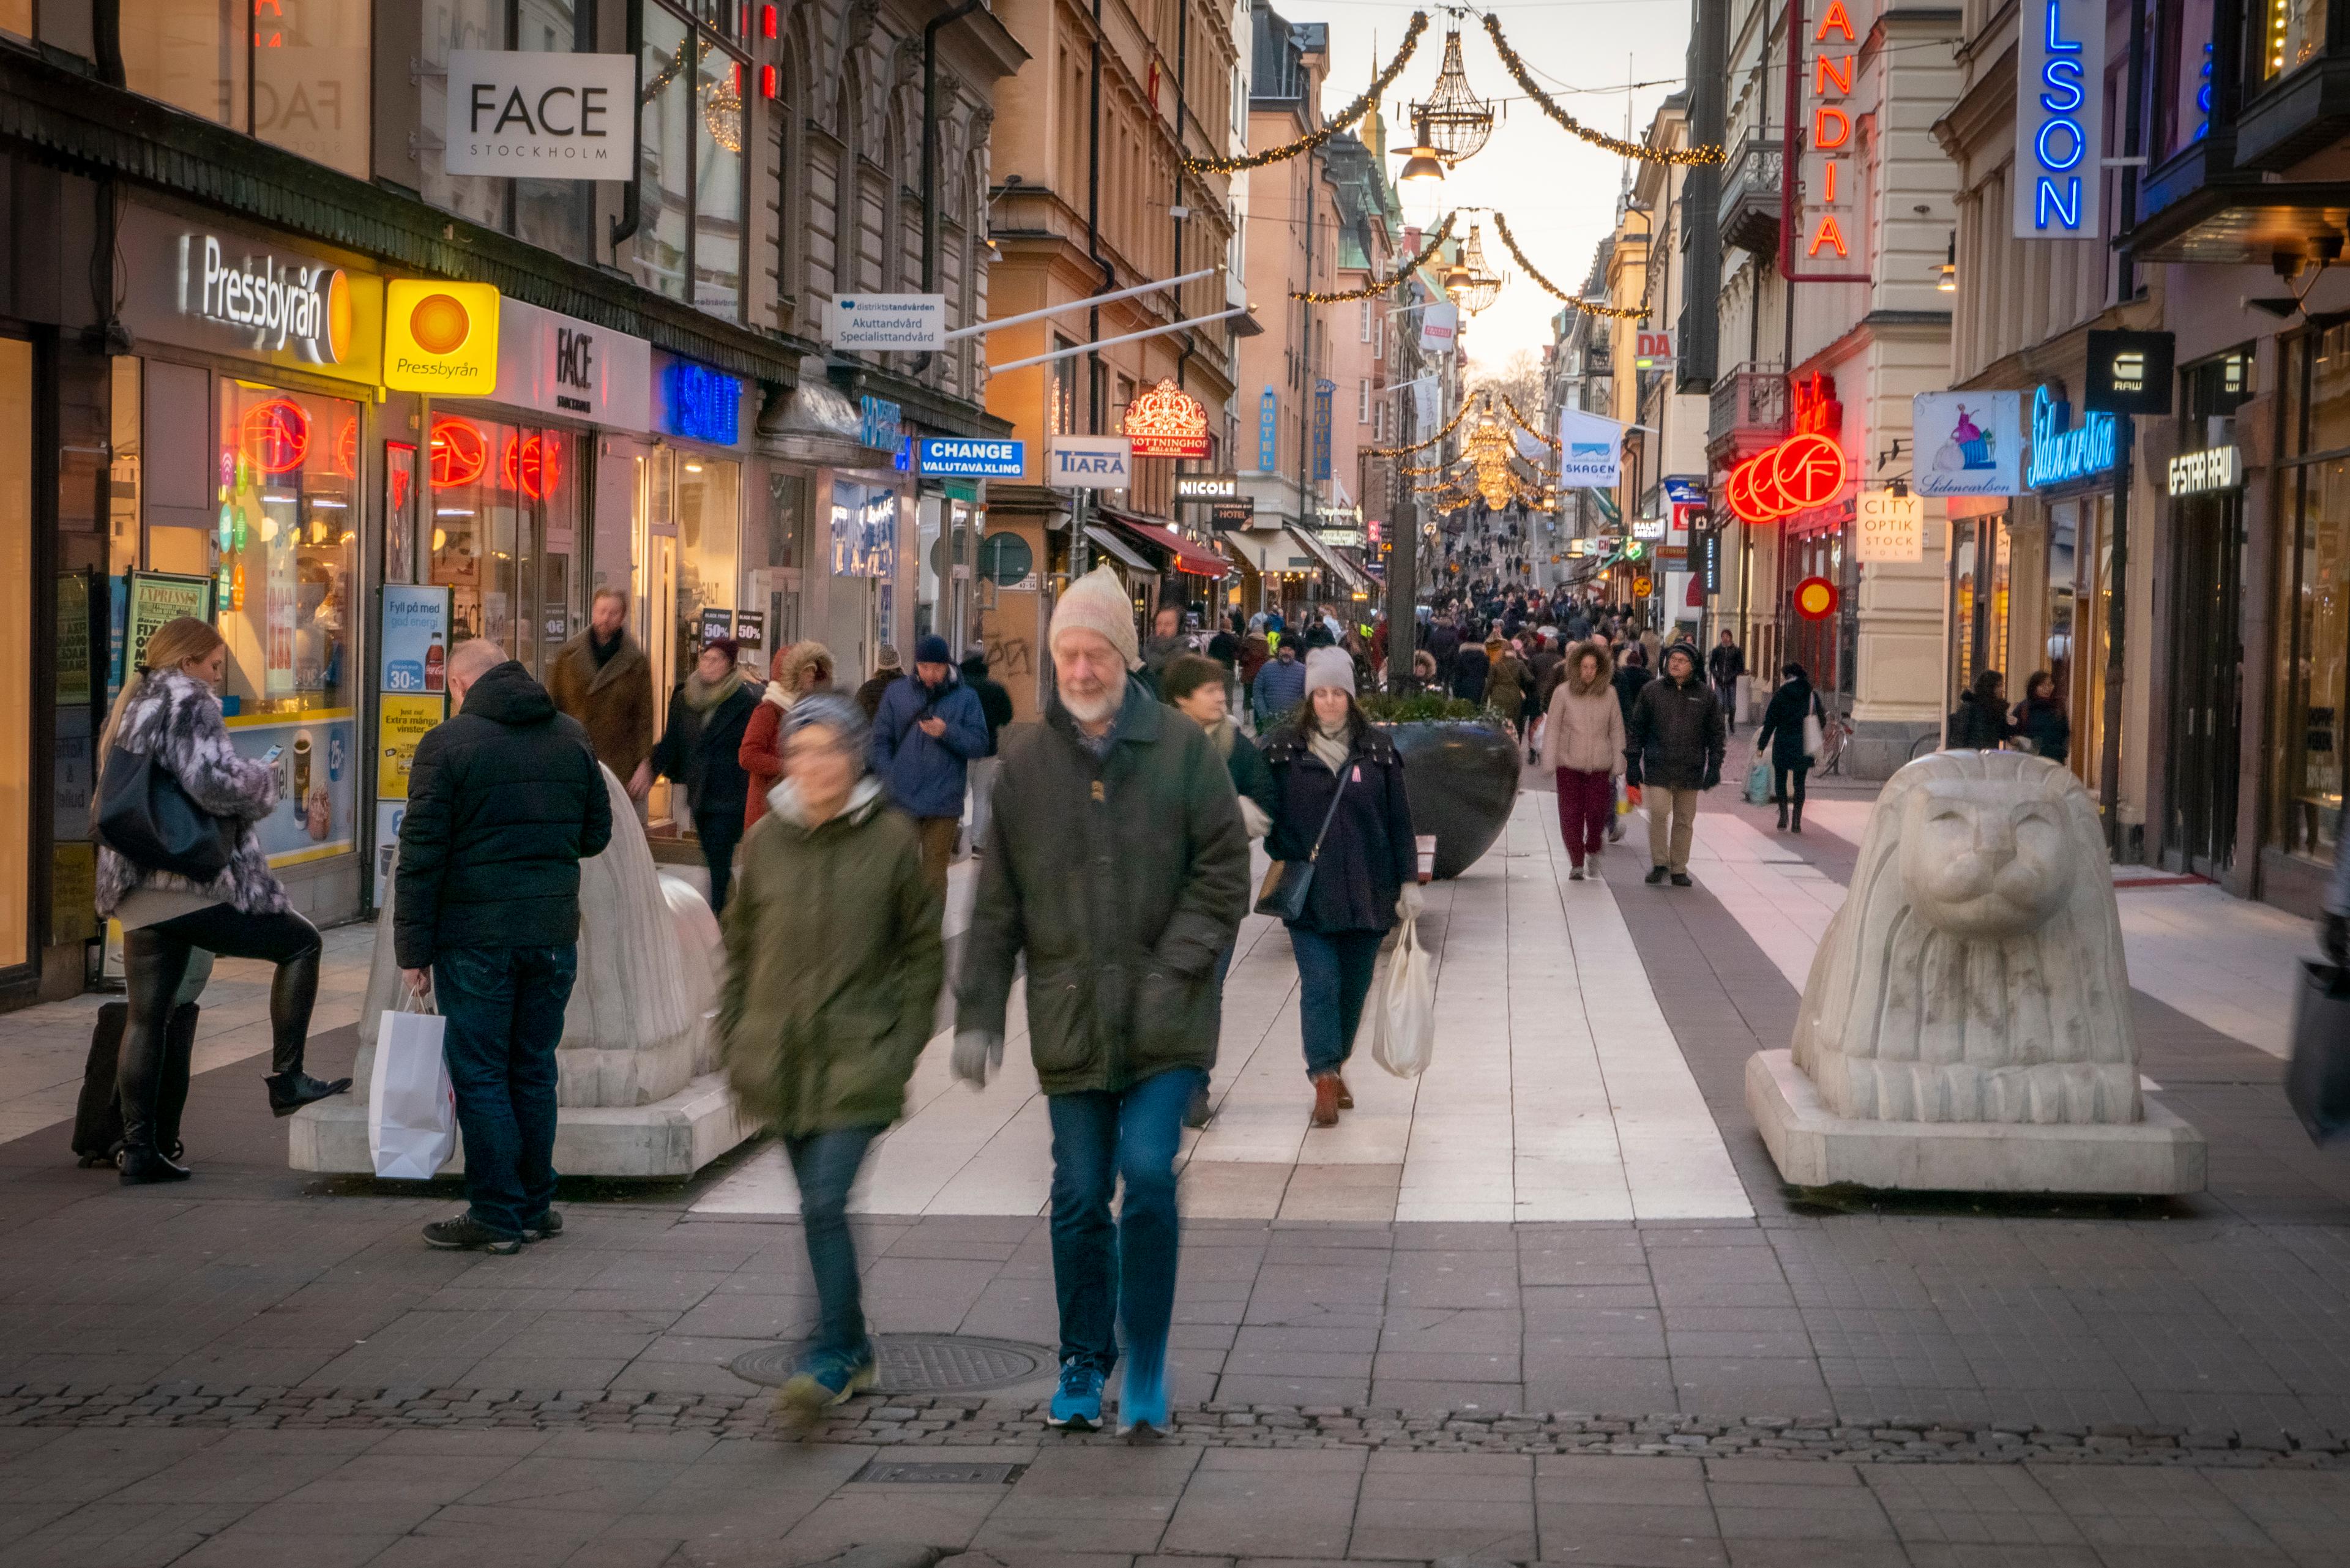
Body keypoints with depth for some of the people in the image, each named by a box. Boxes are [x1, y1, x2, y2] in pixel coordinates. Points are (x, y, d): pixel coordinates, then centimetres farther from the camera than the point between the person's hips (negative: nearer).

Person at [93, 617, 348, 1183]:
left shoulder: (129, 708, 20)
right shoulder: (188, 703, -8)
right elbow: (213, 782, -22)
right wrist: (266, 776, -4)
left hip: (139, 894, 9)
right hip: (196, 885, -9)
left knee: (146, 1018, 9)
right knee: (300, 942, 8)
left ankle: (139, 1150, 9)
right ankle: (286, 1078, 3)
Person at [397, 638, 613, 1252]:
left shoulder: (447, 744, -8)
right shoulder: (571, 737, 7)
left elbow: (422, 856, -9)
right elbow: (596, 833, 13)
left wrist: (414, 948, -6)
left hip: (475, 937, -5)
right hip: (553, 935, 5)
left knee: (480, 1075, 2)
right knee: (534, 1070, 14)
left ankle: (496, 1216, 3)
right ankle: (535, 1207, 19)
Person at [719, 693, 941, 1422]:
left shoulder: (893, 840, -3)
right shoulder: (765, 841, 5)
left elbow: (923, 951, 3)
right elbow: (740, 948, 14)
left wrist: (904, 1046, -2)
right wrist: (733, 1044, 10)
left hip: (858, 1061, -4)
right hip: (781, 1056, 4)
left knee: (826, 1205, -14)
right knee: (819, 1208, 12)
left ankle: (829, 1358, -9)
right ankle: (853, 1349, 25)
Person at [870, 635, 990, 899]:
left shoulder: (965, 698, 3)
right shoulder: (896, 693, 7)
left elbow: (980, 745, -1)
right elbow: (881, 741, 8)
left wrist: (948, 733, -15)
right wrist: (889, 777, -5)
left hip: (943, 807, -1)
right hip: (900, 802, 1)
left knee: (934, 875, 5)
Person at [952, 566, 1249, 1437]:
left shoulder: (1181, 748, -1)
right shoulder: (1023, 761, 4)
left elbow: (1222, 873, 0)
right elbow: (995, 902, 7)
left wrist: (1175, 969, -11)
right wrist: (978, 1014, 2)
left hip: (1164, 1022, -2)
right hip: (1069, 1018, 2)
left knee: (1148, 1174, -12)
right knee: (1080, 1196, 8)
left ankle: (1146, 1364, 4)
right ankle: (1083, 1365, 24)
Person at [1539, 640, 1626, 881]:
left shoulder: (1609, 693, 3)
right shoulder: (1563, 693, -1)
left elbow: (1616, 730, 9)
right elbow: (1552, 729, 2)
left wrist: (1618, 764, 7)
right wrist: (1549, 762, -2)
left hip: (1600, 763, 1)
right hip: (1569, 763, 0)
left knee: (1597, 811, -4)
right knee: (1571, 814, -1)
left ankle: (1593, 850, 25)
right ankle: (1576, 863, 9)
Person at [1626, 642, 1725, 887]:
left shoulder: (1704, 696, 6)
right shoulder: (1651, 691, 4)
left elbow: (1716, 733, 11)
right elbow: (1636, 728, 8)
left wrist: (1714, 766, 4)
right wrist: (1633, 762, 2)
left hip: (1690, 770, 1)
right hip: (1658, 768, -1)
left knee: (1684, 821, 7)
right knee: (1658, 814, -12)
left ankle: (1679, 869, 15)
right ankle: (1659, 863, 1)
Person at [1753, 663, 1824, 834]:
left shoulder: (1780, 695, -6)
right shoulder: (1813, 695, 4)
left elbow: (1770, 722, -6)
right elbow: (1822, 722, 8)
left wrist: (1761, 745, -1)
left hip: (1783, 744, -3)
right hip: (1804, 747, 3)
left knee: (1780, 780, 11)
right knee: (1799, 783, 9)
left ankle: (1784, 812, -8)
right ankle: (1796, 821, 6)